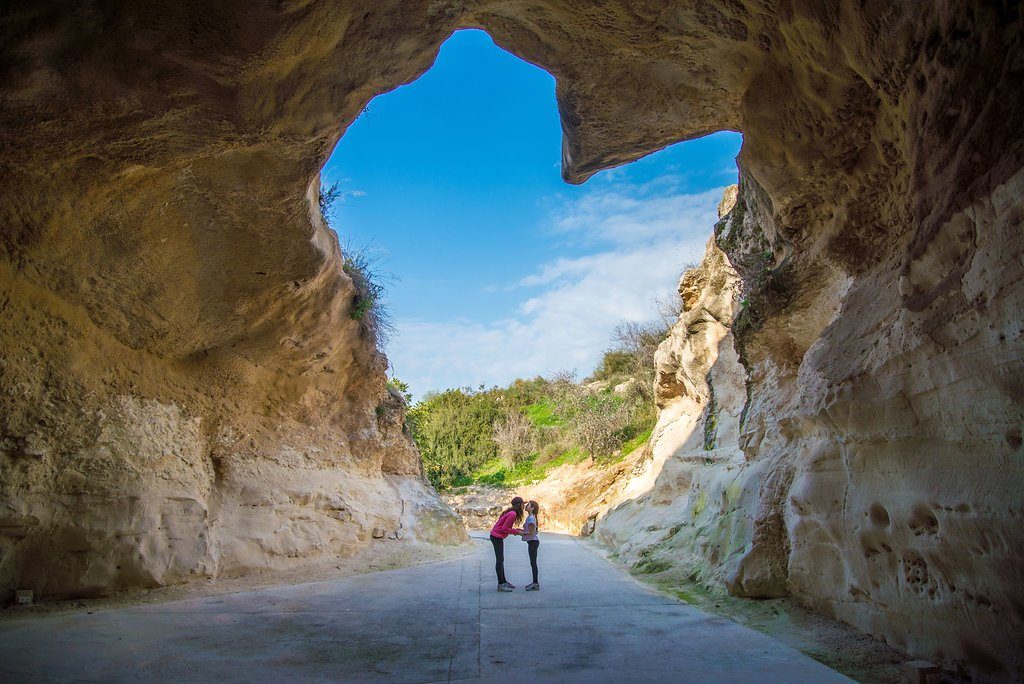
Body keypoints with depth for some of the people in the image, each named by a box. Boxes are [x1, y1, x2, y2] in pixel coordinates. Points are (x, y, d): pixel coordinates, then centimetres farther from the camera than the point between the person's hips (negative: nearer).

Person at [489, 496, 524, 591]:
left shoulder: (511, 512, 10)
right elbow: (504, 528, -21)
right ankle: (500, 584, 1)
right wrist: (517, 532, -12)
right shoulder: (512, 514, -19)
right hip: (497, 537, -10)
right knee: (499, 560, -4)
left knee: (501, 560, 16)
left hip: (498, 537, 10)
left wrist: (517, 530, 4)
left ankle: (503, 582, 24)